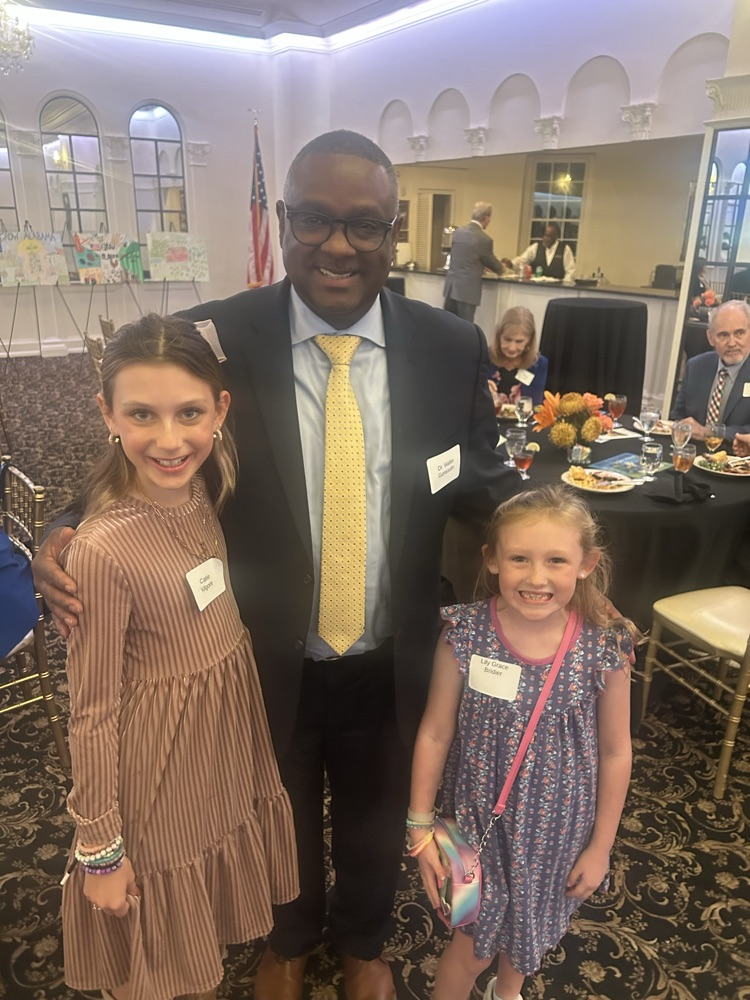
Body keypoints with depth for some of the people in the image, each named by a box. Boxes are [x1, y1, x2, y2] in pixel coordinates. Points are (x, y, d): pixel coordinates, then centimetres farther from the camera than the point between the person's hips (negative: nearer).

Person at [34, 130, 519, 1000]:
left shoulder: (453, 349, -11)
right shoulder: (210, 340, -16)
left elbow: (479, 489, -4)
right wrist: (78, 540, -25)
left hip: (391, 664, 2)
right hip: (269, 662, -1)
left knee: (376, 820, 29)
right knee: (283, 820, 28)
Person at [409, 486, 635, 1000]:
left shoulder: (605, 646, -20)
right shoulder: (465, 635, -21)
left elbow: (615, 752, -7)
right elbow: (435, 733, -10)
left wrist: (601, 845, 1)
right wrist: (421, 826, -4)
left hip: (558, 827, 2)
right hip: (479, 820, -2)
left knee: (533, 927, 27)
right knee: (476, 942, 13)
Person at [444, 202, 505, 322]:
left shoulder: (458, 231, 7)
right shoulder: (485, 239, -11)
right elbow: (492, 262, 3)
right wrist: (501, 268, 26)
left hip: (451, 286, 6)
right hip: (467, 290, -6)